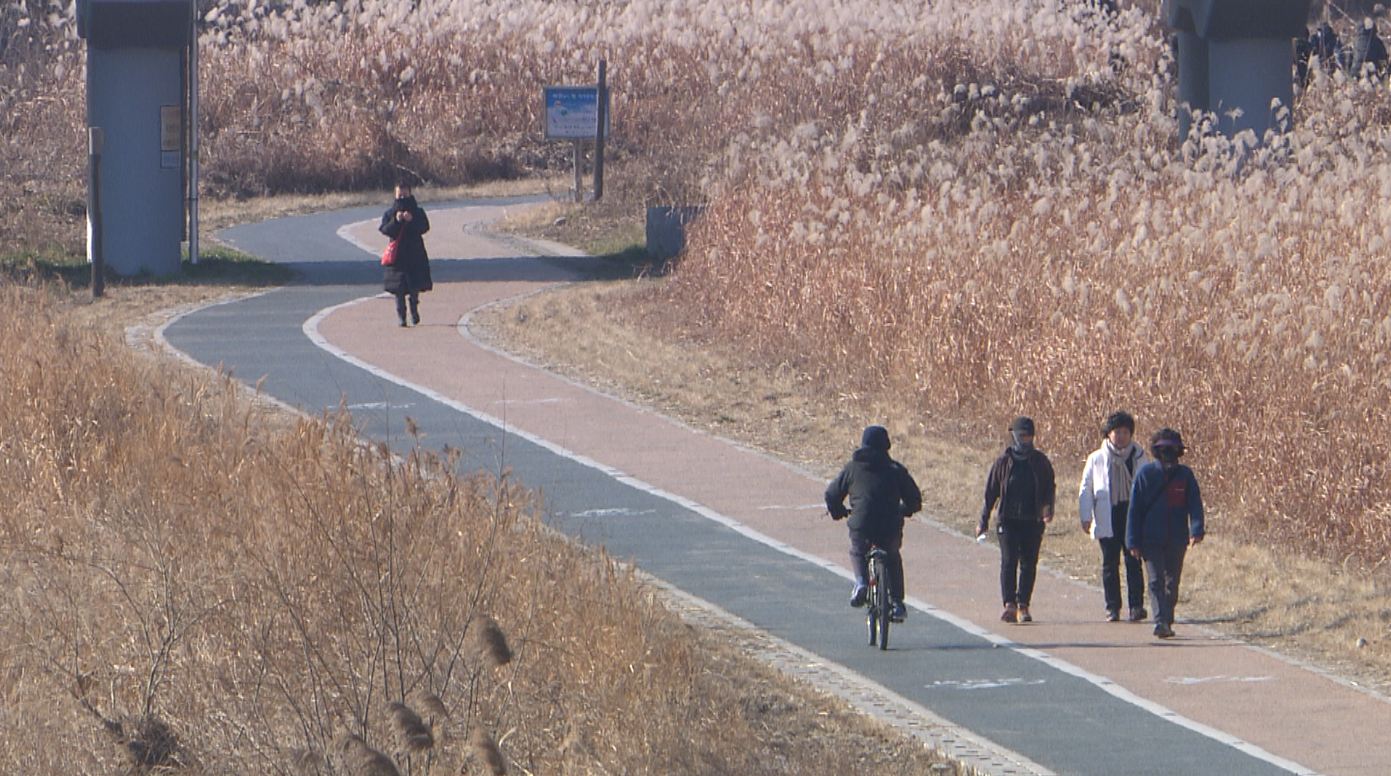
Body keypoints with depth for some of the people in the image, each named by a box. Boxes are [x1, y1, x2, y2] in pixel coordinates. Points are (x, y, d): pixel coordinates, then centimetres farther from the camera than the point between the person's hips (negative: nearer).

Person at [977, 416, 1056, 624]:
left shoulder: (1040, 461, 7)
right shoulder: (1003, 462, 4)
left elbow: (1049, 487, 12)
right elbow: (990, 491, 8)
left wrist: (1048, 508, -8)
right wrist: (984, 520, 7)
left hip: (1033, 521, 1)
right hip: (1008, 520, -1)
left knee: (1029, 564, 2)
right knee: (1008, 560, -13)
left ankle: (1023, 606, 9)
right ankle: (1010, 604, -18)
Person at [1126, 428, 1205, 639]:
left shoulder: (1184, 475, 1)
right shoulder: (1145, 474, -2)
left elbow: (1195, 505, -2)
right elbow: (1135, 509, 0)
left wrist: (1196, 530, -20)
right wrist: (1133, 541, -3)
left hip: (1177, 540, 2)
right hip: (1151, 540, -2)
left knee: (1172, 582, 10)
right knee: (1156, 580, -12)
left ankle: (1166, 622, 22)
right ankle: (1161, 621, -21)